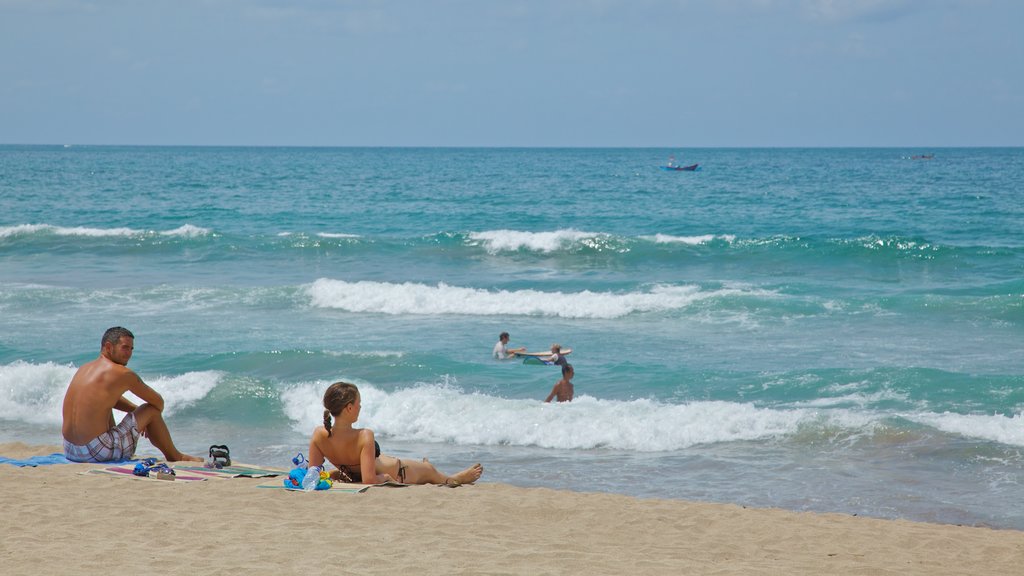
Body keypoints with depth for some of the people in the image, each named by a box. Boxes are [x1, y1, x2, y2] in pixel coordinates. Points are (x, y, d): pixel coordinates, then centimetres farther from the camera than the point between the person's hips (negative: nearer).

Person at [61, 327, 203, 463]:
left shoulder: (84, 368, 14)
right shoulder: (122, 374, -8)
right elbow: (159, 402, 5)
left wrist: (136, 411, 26)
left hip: (70, 451, 8)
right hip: (97, 452, -8)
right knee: (151, 410, 7)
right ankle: (175, 457, 28)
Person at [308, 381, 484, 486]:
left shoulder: (319, 435, -24)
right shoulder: (364, 436, -40)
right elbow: (369, 480, -40)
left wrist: (340, 472, -6)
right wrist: (384, 478, -20)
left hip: (353, 477, 6)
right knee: (429, 470, 29)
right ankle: (453, 479, 62)